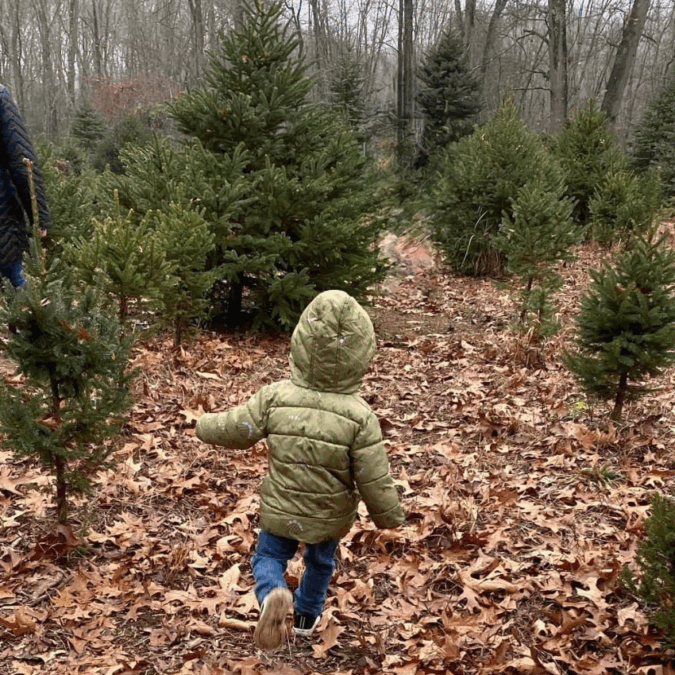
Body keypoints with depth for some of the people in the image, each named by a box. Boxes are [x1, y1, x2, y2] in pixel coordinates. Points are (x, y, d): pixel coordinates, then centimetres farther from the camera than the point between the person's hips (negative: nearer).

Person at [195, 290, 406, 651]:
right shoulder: (359, 416, -26)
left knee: (268, 557, 21)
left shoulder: (274, 398, -22)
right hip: (330, 517, 1)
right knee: (320, 562, 28)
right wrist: (390, 517, -2)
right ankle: (307, 614, 50)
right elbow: (375, 482, -21)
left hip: (280, 511, 0)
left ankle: (273, 596, -9)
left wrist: (205, 424, 13)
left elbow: (233, 430, -10)